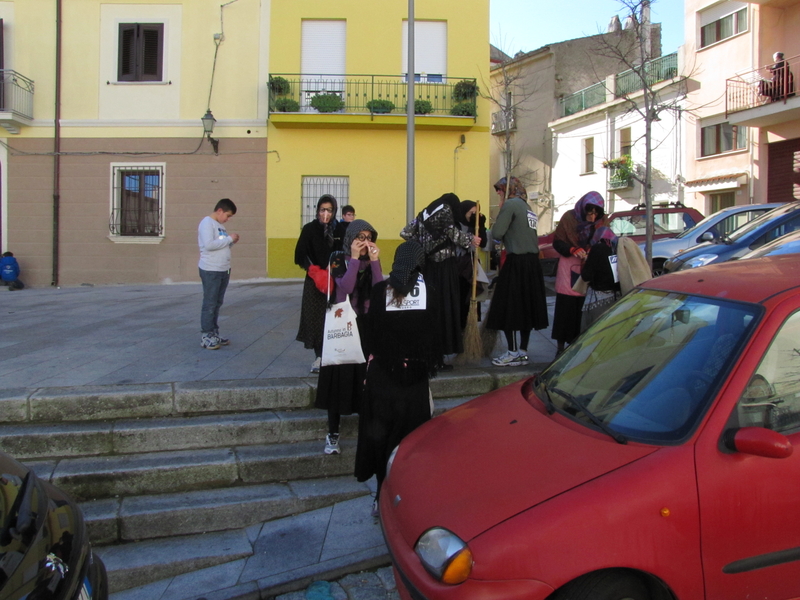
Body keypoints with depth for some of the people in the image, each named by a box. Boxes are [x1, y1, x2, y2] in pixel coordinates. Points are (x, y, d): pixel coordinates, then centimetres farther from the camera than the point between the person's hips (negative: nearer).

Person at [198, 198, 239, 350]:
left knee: (217, 303, 13)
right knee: (210, 304, -4)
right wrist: (229, 238, -15)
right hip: (210, 271, -9)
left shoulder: (220, 225, 16)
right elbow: (209, 245, -23)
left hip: (223, 270, 9)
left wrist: (232, 242, 2)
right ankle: (205, 337, 1)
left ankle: (214, 334, 20)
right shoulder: (207, 223, -10)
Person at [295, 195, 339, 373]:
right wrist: (316, 272, -13)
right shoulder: (309, 229, 0)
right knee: (315, 317, 0)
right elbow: (300, 255, -4)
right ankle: (319, 356, 10)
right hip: (314, 282, 0)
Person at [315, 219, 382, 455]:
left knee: (367, 377, 1)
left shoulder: (372, 260, 5)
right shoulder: (339, 259, -4)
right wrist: (354, 258, -19)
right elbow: (345, 288, -20)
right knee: (339, 376, -1)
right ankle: (332, 434, 8)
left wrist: (374, 261, -14)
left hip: (368, 325, 3)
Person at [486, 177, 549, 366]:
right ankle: (523, 352, 18)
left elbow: (497, 233, -14)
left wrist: (500, 211, 2)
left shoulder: (510, 204, -8)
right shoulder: (528, 208, 18)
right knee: (526, 307, 11)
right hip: (532, 262, 8)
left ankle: (513, 353, 2)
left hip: (516, 262, -8)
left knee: (509, 307, -1)